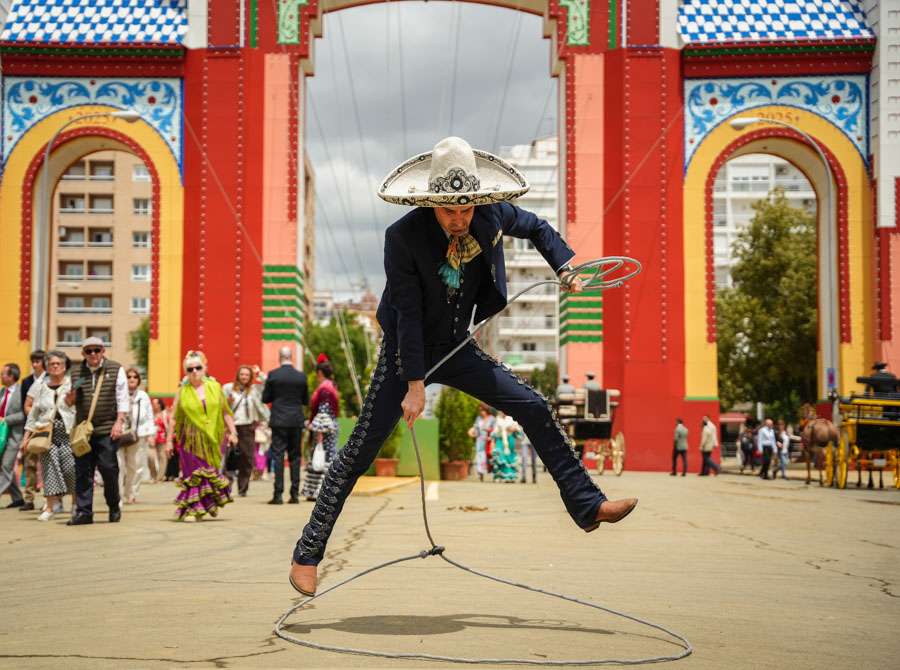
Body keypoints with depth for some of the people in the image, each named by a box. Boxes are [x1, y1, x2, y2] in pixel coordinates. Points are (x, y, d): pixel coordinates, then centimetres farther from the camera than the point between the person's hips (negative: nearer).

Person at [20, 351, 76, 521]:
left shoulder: (73, 385, 6)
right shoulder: (41, 388, 15)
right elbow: (33, 414, 17)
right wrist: (26, 437, 13)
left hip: (69, 434, -3)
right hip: (47, 435, 3)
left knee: (71, 468, -10)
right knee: (49, 469, -7)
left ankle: (75, 503, 8)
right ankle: (50, 507, -4)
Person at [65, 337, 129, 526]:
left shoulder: (116, 370, 4)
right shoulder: (76, 372, 12)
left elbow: (123, 398, 2)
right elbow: (70, 403, 19)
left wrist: (119, 421, -9)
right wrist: (69, 398, -5)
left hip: (107, 430, -3)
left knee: (108, 468, -4)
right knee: (83, 470, 0)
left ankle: (114, 507, 15)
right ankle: (84, 511, 4)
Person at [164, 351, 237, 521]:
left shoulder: (215, 387, 6)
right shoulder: (182, 391, 2)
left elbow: (225, 412, 10)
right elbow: (174, 417, 4)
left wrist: (232, 432, 3)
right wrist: (169, 440, 2)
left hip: (211, 438, 1)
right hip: (191, 439, -1)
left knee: (210, 472, 2)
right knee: (193, 473, -3)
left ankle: (212, 502, 23)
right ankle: (194, 510, 4)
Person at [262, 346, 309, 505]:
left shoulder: (273, 375, -6)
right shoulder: (301, 376, 1)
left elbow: (265, 398, -1)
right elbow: (306, 401, 7)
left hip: (279, 421, -2)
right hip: (296, 421, 2)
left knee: (278, 456, -1)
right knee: (295, 457, 8)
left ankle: (278, 494, -6)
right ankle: (295, 493, 8)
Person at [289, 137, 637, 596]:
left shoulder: (493, 214, -10)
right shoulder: (403, 236, -23)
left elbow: (537, 229, 12)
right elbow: (408, 312, -22)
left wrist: (564, 268, -4)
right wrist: (415, 385, -22)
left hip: (456, 350, 5)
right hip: (406, 353, -4)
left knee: (535, 409, -4)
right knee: (359, 452, -5)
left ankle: (586, 506, 8)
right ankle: (307, 555, 4)